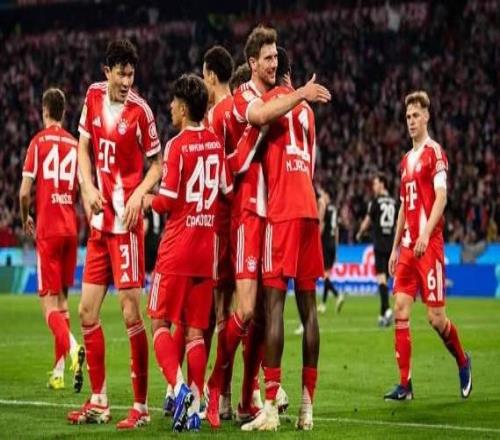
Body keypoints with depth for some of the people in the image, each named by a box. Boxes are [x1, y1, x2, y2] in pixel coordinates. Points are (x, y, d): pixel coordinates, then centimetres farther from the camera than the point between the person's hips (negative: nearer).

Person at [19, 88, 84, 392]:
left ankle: (73, 348, -30)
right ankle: (58, 371, 15)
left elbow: (24, 192, -6)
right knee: (62, 298, 13)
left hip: (48, 230, -4)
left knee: (49, 301, -5)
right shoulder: (75, 145, 8)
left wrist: (26, 219, 11)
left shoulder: (39, 142, -4)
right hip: (71, 227, 5)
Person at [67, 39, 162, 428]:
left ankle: (141, 406, -4)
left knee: (131, 313, -8)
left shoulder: (140, 111, -10)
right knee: (87, 311, 9)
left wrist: (139, 194, -19)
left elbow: (157, 164, -3)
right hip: (99, 221, 7)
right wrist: (88, 188, 0)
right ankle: (98, 401, 19)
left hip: (127, 222, -7)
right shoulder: (94, 96, 7)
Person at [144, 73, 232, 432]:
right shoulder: (216, 143, 6)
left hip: (177, 248, -5)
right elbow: (227, 192, 12)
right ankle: (195, 406, 1)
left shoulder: (177, 146, -11)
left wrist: (146, 200, 8)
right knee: (195, 331, 6)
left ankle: (180, 386, -18)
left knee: (160, 324, 3)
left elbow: (167, 201, -11)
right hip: (207, 249, 5)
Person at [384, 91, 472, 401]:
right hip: (408, 245, 8)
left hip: (430, 244, -7)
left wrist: (426, 235, -24)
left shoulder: (435, 153, -5)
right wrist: (395, 247, 20)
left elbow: (441, 197, -15)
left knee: (436, 316, -6)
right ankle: (405, 385, -1)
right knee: (400, 310, -2)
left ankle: (463, 361, 20)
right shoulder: (407, 160, 19)